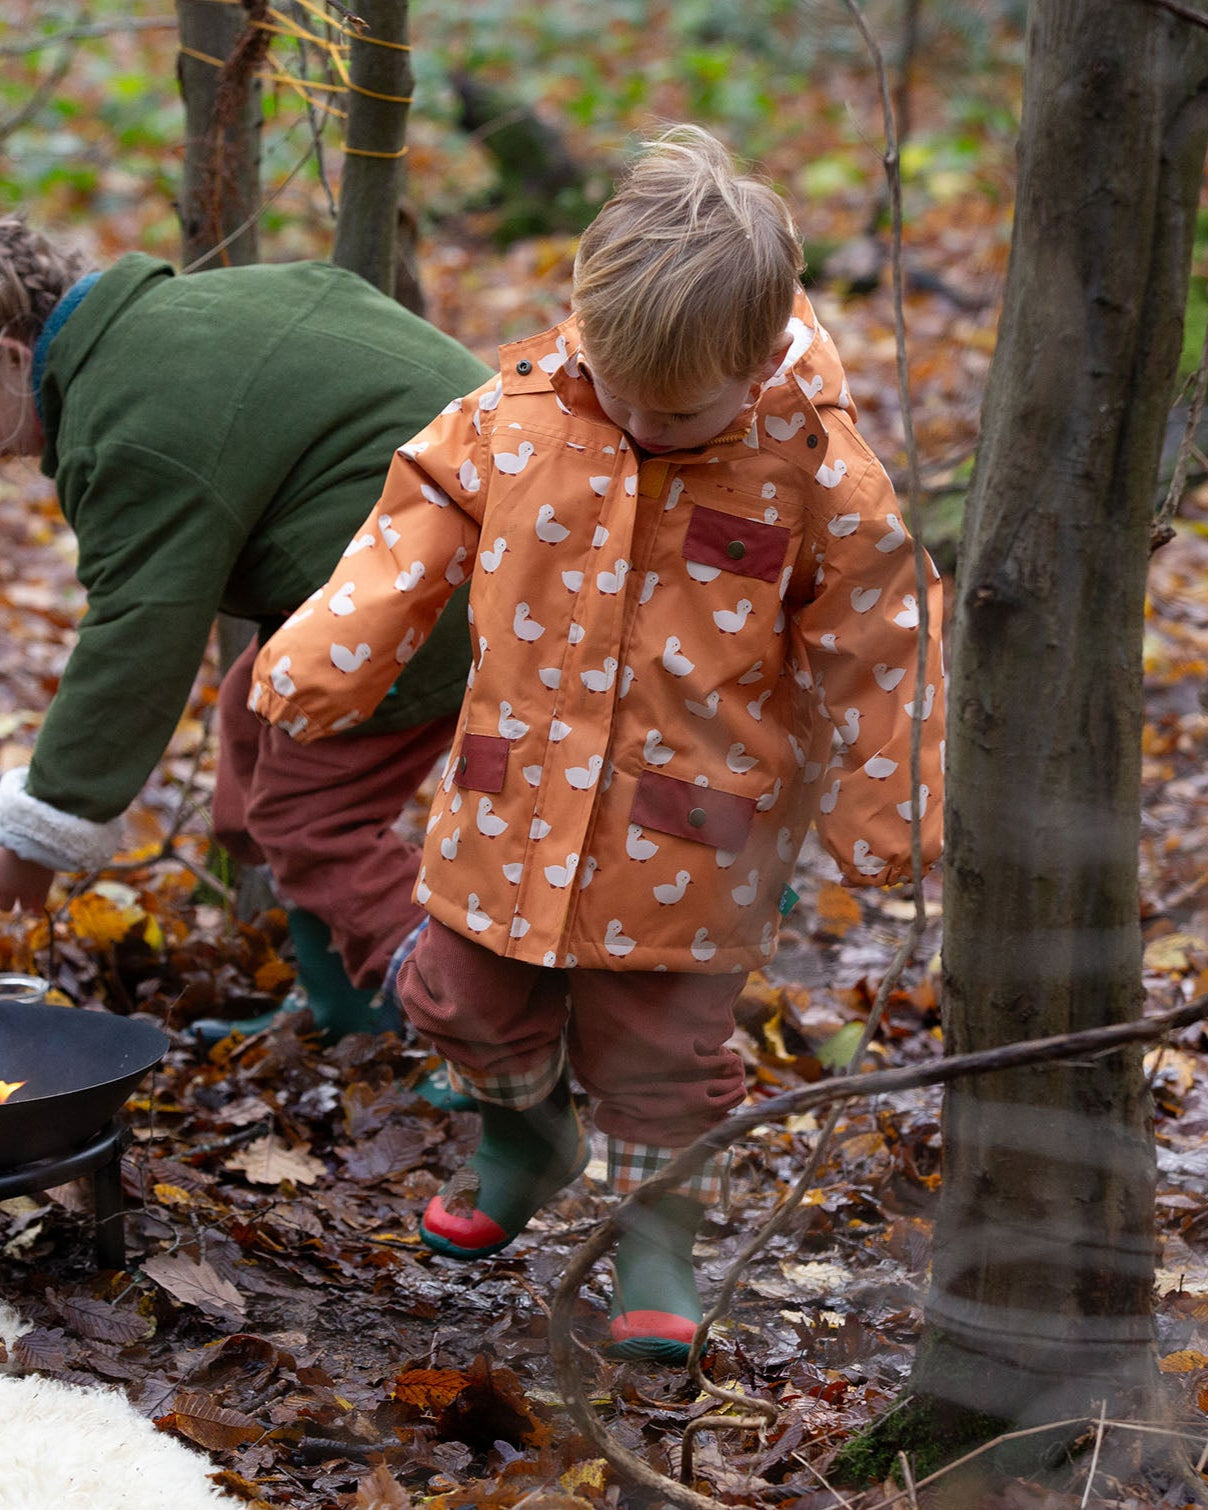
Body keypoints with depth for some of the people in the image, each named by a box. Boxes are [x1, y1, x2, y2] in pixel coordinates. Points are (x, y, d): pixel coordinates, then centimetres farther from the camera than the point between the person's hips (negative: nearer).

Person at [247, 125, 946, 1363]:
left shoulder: (815, 476, -16)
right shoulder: (516, 413, -10)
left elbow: (868, 654, -7)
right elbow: (413, 540, 1)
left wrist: (878, 822, -3)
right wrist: (313, 667, -2)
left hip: (687, 841, -3)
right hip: (512, 809, 3)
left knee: (658, 1048, 8)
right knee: (473, 1004, 18)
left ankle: (658, 1236, 32)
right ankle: (524, 1141, 48)